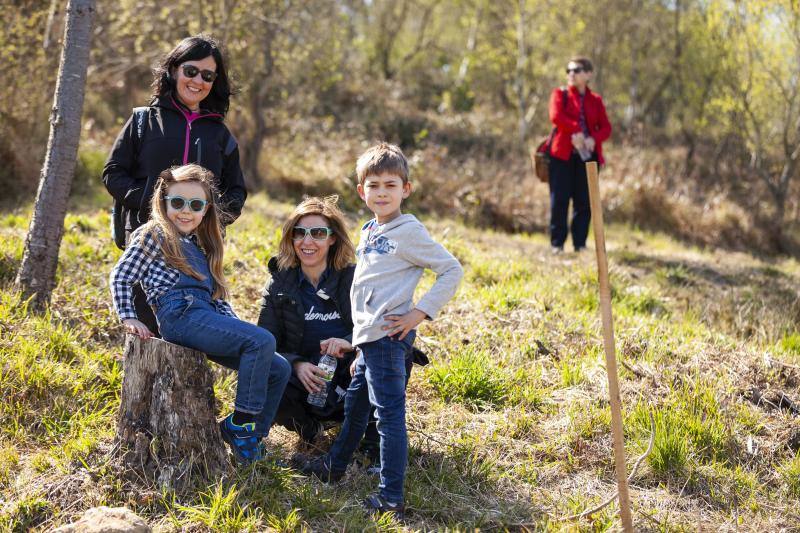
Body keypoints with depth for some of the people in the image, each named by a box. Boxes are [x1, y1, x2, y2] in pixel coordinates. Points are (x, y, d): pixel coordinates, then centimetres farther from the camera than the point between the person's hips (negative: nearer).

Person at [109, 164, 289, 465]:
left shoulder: (200, 246, 30)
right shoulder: (154, 234, 8)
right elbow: (120, 277, 4)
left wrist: (236, 328, 13)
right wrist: (129, 318, -7)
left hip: (205, 315, 8)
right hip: (180, 315, -8)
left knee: (279, 370, -2)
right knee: (262, 341, -26)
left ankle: (251, 437, 1)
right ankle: (241, 421, -19)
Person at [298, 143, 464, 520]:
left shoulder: (408, 232, -11)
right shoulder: (369, 231, 14)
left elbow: (452, 270, -13)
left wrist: (421, 312, -17)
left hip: (389, 336, -9)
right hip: (368, 336, 10)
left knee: (389, 413, -8)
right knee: (355, 403, 24)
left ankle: (391, 499, -6)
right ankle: (333, 467, 43)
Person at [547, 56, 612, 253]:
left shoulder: (595, 100, 14)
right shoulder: (560, 94, 8)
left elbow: (606, 127, 6)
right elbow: (556, 116, -11)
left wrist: (594, 139, -14)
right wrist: (575, 131, -21)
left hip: (587, 154, 2)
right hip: (562, 154, -2)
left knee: (584, 201, 1)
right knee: (560, 200, -3)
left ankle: (580, 244, 7)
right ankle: (557, 244, 3)